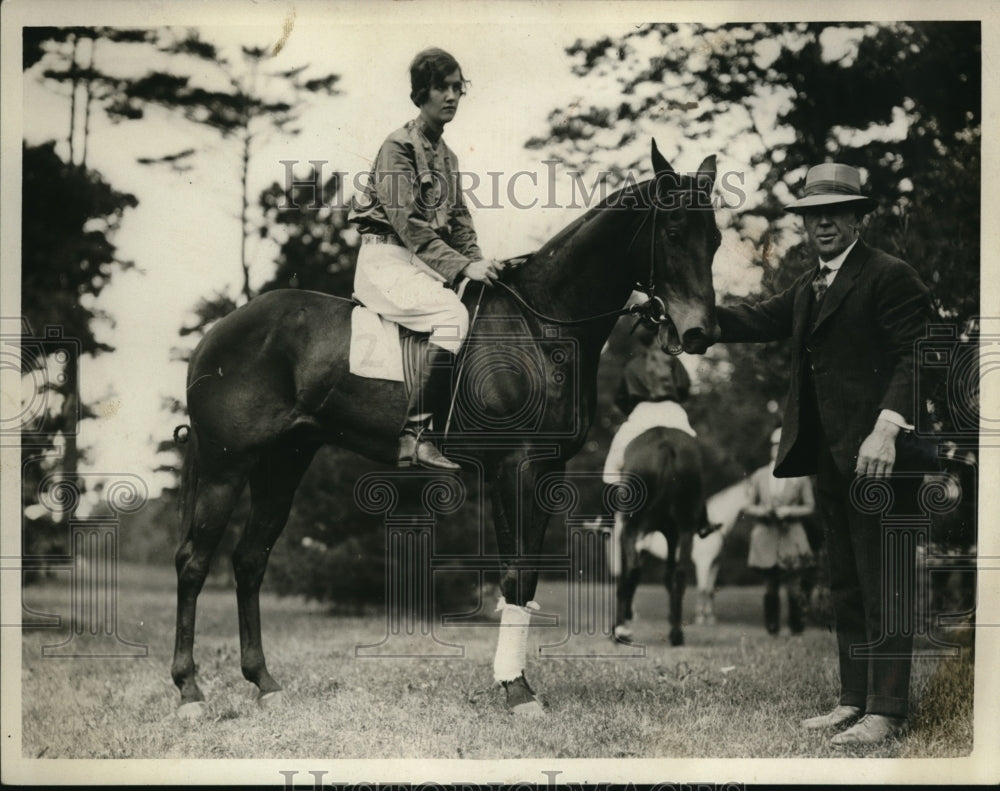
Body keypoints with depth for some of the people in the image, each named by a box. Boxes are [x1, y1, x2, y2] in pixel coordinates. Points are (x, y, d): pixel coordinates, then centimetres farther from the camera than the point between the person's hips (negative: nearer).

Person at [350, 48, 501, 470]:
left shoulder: (446, 156, 18)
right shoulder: (399, 147, -9)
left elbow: (459, 220, 17)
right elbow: (407, 224, -18)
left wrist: (479, 263, -1)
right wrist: (462, 266, -24)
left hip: (423, 262, 9)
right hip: (387, 257, -9)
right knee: (452, 314, -30)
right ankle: (414, 435, -33)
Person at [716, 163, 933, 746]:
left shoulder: (889, 276, -8)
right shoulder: (809, 288, 20)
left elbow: (916, 355, -15)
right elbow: (759, 322, 14)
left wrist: (887, 427, -26)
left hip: (877, 455, -9)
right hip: (831, 458, 9)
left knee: (883, 585, -6)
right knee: (846, 585, 13)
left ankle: (887, 712, -4)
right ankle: (855, 700, 20)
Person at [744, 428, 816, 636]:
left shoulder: (800, 478, 6)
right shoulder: (759, 476, 10)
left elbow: (809, 507, 7)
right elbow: (749, 506, 12)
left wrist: (790, 511, -10)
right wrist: (761, 511, -9)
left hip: (791, 536, -1)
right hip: (765, 535, 1)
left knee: (793, 585, -6)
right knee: (770, 586, 1)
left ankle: (796, 624, 7)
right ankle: (771, 626, 11)